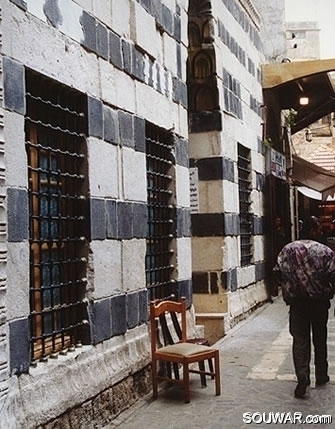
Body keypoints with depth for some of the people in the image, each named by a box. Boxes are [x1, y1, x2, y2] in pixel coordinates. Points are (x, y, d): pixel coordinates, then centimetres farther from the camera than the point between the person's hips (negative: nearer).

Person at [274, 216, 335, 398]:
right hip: (320, 301, 0)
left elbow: (278, 273, -1)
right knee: (320, 339, 16)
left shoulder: (288, 249, 0)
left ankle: (302, 377, -14)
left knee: (300, 340, 1)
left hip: (297, 301, 0)